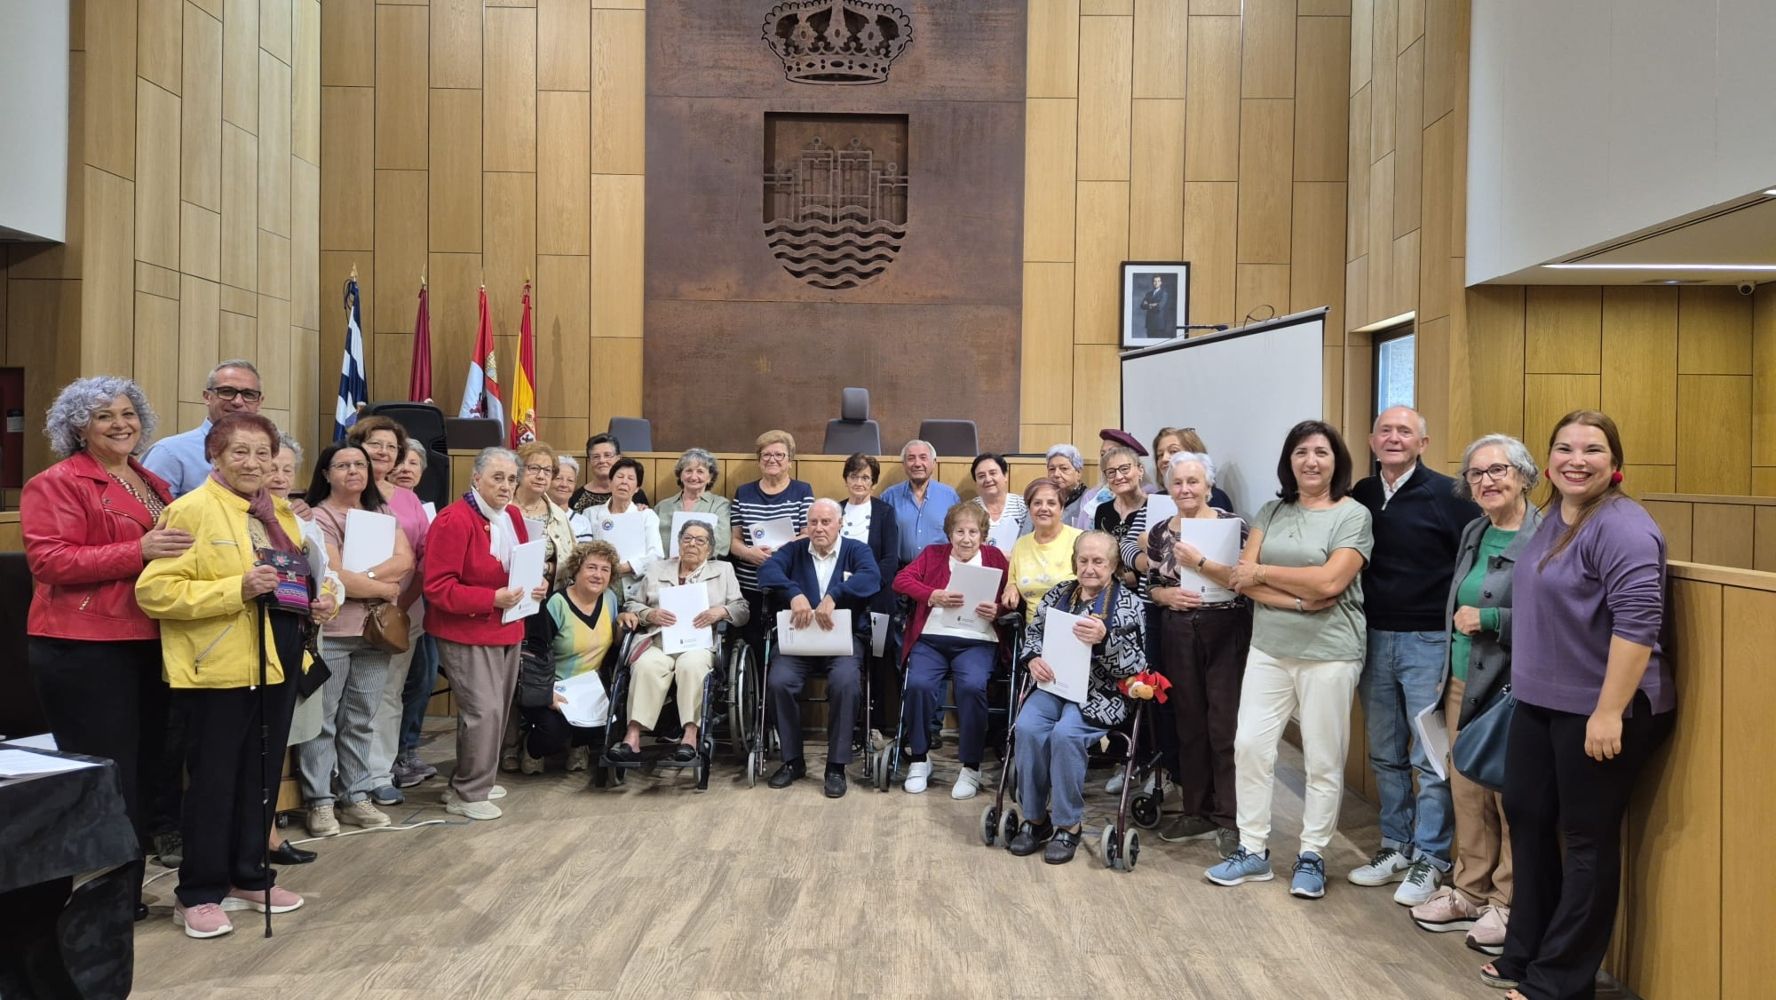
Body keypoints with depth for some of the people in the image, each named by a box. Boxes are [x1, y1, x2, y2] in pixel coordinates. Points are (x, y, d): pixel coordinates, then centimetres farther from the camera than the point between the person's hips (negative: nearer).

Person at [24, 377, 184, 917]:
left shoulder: (154, 485, 16)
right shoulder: (57, 484, -7)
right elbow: (49, 560, -18)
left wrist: (182, 550, 7)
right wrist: (138, 551, -25)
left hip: (147, 644, 8)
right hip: (84, 648, -8)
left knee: (145, 766, 13)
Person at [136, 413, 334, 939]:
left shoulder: (279, 513, 13)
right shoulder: (190, 511, -10)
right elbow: (154, 590, -18)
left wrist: (317, 603, 4)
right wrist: (236, 590, -26)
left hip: (275, 663, 7)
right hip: (218, 668, -7)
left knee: (262, 776, 14)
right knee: (213, 781, 1)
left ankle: (249, 877, 28)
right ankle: (198, 894, 13)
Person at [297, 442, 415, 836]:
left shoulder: (382, 514, 13)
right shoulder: (319, 517, -6)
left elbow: (405, 560, -2)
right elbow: (333, 577, -17)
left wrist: (362, 577, -15)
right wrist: (385, 588, -5)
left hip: (375, 631, 6)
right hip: (329, 633, -5)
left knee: (362, 720, 12)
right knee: (322, 721, 1)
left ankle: (357, 797, 19)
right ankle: (320, 801, 9)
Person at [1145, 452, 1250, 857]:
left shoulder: (1231, 524, -5)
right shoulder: (1160, 532, 9)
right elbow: (1151, 585, 15)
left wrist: (1199, 562, -22)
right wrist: (1166, 595, -6)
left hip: (1226, 634, -4)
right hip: (1178, 636, 4)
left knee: (1225, 727, -4)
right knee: (1188, 724, 10)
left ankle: (1229, 819, 6)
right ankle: (1197, 811, 22)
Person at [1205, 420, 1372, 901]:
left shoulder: (1353, 515, -4)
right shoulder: (1272, 512, 9)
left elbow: (1330, 581, -16)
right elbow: (1243, 577, -1)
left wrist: (1262, 573, -7)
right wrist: (1298, 598, -15)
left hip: (1328, 654, -4)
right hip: (1268, 649, 4)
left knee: (1323, 759, 4)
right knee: (1250, 745, 2)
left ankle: (1312, 856, 18)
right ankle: (1253, 850, 15)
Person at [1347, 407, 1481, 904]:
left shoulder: (1446, 495, -8)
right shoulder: (1360, 495, 7)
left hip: (1428, 641, -5)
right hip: (1374, 639, 5)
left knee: (1430, 757, 0)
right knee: (1386, 755, 14)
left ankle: (1430, 859, 11)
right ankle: (1395, 846, 26)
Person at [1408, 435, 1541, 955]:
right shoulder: (1473, 532, 12)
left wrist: (1487, 620, -17)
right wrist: (1447, 672, 22)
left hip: (1512, 691, -8)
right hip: (1463, 685, 8)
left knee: (1512, 796, 2)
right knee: (1466, 792, 14)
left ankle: (1510, 903, 17)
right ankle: (1470, 891, 28)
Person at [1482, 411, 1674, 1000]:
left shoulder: (1620, 527, -18)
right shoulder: (1553, 517, 11)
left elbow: (1637, 622, -26)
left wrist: (1608, 712, -27)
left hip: (1599, 710, -9)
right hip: (1539, 703, 9)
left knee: (1587, 838, 4)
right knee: (1527, 818, 16)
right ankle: (1525, 952, 31)